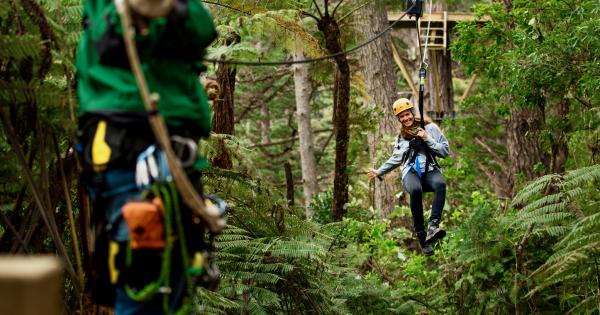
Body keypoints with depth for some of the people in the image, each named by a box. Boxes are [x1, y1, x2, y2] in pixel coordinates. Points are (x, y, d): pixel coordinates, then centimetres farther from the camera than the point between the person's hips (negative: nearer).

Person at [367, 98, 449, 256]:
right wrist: (379, 172, 28)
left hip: (430, 170, -1)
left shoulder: (430, 128, 9)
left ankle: (433, 226, -51)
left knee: (440, 184, -40)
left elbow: (445, 151, 5)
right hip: (411, 172, 1)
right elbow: (396, 158, 30)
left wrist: (428, 139, -6)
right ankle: (421, 236, -33)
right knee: (415, 190, -37)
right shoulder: (402, 135, 21)